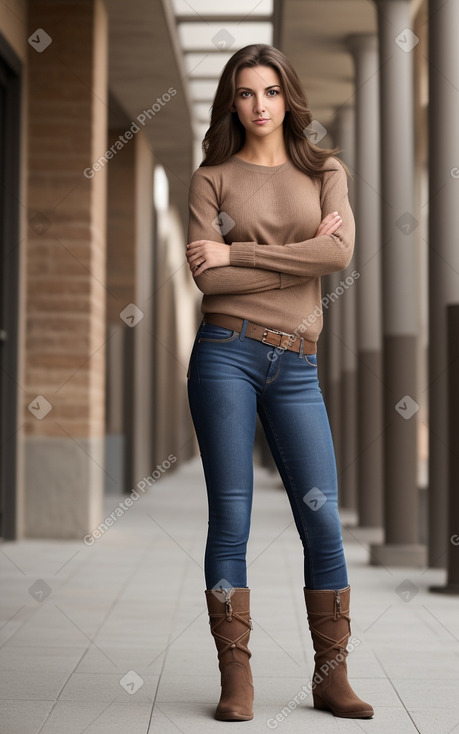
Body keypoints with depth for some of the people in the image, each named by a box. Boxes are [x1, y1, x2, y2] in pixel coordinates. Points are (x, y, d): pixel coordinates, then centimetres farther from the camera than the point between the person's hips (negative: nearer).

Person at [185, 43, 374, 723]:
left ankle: (332, 677, 11)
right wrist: (301, 255, -6)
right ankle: (236, 679, 7)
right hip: (227, 352, -2)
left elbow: (342, 252, -7)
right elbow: (209, 278, -6)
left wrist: (238, 252, -8)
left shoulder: (325, 171, 12)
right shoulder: (213, 177, 8)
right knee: (231, 518, -1)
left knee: (322, 519, -1)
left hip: (296, 366, 2)